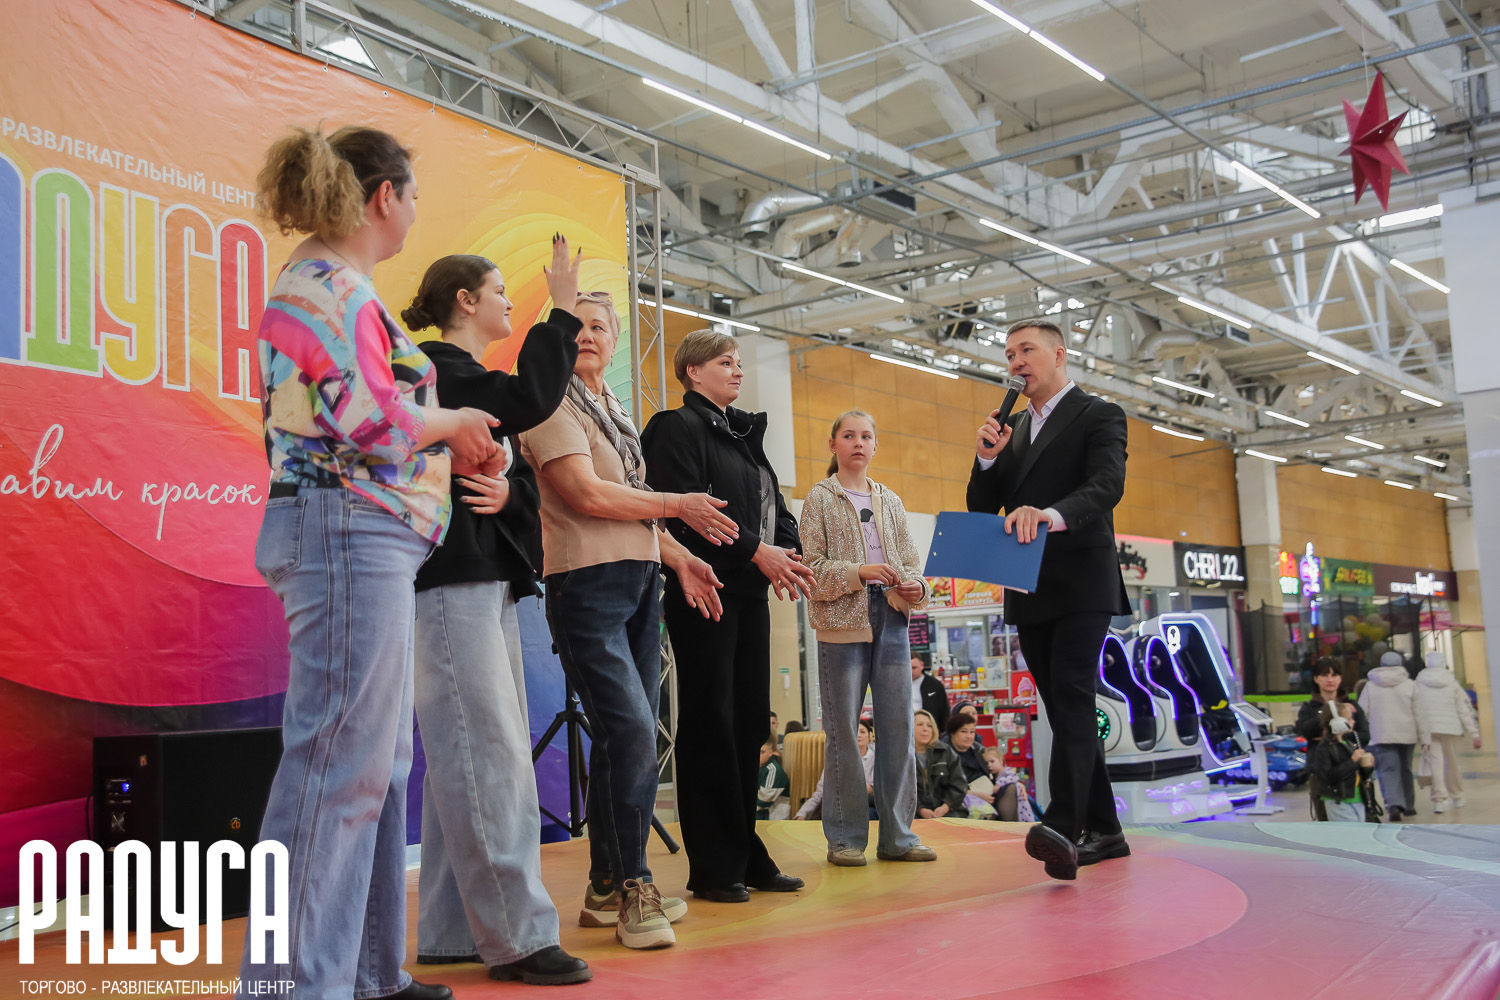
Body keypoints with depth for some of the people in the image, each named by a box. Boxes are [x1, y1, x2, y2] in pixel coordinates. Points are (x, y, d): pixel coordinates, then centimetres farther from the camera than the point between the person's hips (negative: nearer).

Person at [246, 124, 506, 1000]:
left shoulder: (319, 285, 22)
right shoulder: (334, 286, -9)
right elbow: (374, 420, -19)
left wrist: (450, 443, 12)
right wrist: (452, 424, -1)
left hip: (365, 539, 11)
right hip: (352, 531, -11)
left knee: (378, 762, 12)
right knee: (341, 762, -9)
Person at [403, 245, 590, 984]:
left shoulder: (469, 377, 23)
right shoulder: (432, 368, -5)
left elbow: (519, 473, 14)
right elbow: (531, 401, -20)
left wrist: (508, 490, -9)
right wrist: (562, 309, -9)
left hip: (487, 580, 10)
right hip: (448, 582, -10)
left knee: (468, 758, 9)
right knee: (490, 756, -11)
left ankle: (451, 932, 15)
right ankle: (515, 936, -6)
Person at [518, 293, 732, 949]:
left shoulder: (613, 412, 21)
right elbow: (587, 495, -15)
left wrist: (676, 556, 11)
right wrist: (678, 506, -6)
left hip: (640, 582, 8)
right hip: (589, 582, -8)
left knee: (629, 740, 8)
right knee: (631, 734, -14)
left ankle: (610, 889, 18)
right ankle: (631, 886, -1)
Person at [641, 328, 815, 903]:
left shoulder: (745, 433, 21)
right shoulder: (678, 428, -4)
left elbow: (772, 506, 17)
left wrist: (788, 552, -3)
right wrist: (755, 550, -18)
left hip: (750, 593, 8)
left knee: (750, 721, 9)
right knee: (711, 722, -4)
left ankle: (746, 856, 18)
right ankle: (713, 867, 4)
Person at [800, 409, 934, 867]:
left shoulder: (891, 501, 18)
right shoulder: (821, 498, 5)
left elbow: (910, 561, 14)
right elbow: (811, 566, -3)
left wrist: (916, 586, -7)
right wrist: (858, 572, -16)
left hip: (891, 618, 4)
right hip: (842, 622, -4)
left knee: (898, 726, 3)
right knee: (844, 731, -2)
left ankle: (897, 835, 11)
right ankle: (845, 837, 7)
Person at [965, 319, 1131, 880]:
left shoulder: (1099, 415, 0)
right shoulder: (1012, 428, 20)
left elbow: (1106, 485, -18)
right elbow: (981, 507, 15)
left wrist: (1051, 513, -37)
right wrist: (988, 459, -4)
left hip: (1082, 584, -7)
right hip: (1029, 592, 7)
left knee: (1071, 694, -21)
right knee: (1063, 707, 8)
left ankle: (1063, 826, -30)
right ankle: (1103, 830, 16)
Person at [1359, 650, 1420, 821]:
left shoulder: (1370, 686, 4)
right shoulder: (1409, 685, 4)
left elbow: (1361, 713, 2)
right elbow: (1417, 713, 1)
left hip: (1380, 736, -1)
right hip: (1406, 735, 1)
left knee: (1387, 770, -6)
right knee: (1405, 770, 16)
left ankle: (1393, 804, -26)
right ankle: (1408, 805, 25)